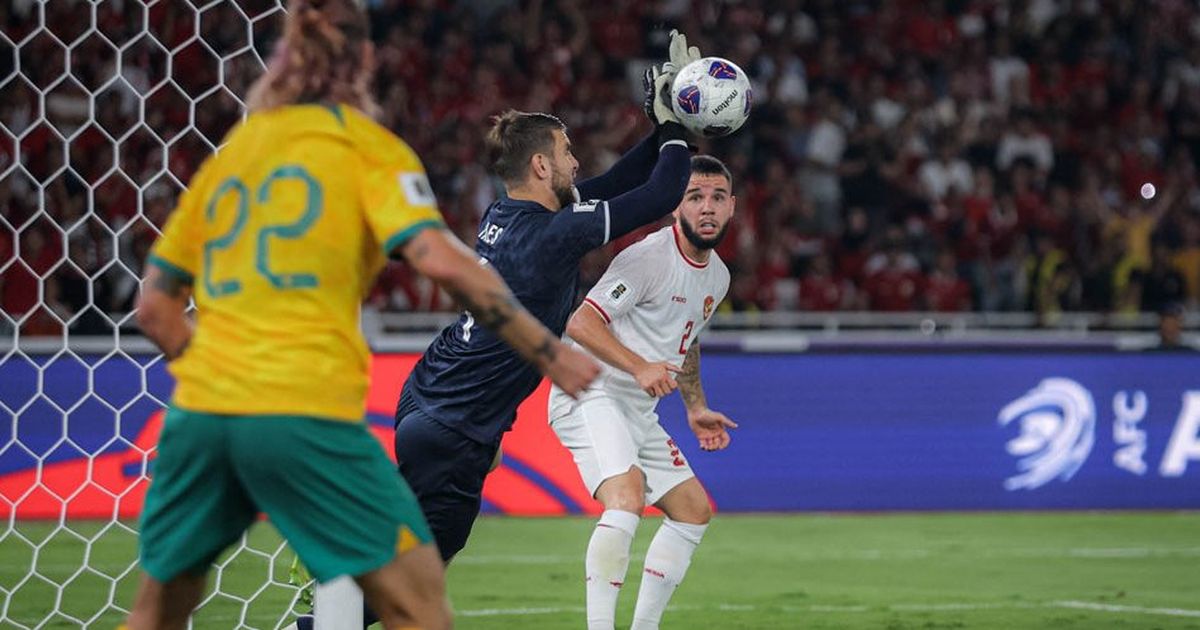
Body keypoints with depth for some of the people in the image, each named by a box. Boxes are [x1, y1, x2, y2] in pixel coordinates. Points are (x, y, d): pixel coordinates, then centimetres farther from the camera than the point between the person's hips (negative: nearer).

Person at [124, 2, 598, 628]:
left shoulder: (227, 154, 19)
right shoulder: (363, 142, 5)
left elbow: (154, 305, 18)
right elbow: (441, 261, -10)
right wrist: (551, 354, -5)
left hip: (200, 410, 5)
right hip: (306, 412, -5)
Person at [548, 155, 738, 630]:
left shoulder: (717, 277, 11)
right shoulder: (650, 257, -18)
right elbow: (580, 323, -22)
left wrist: (696, 408, 25)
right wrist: (640, 367, -31)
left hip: (639, 412, 10)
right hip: (591, 397, -10)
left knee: (694, 510, 12)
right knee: (627, 500, -30)